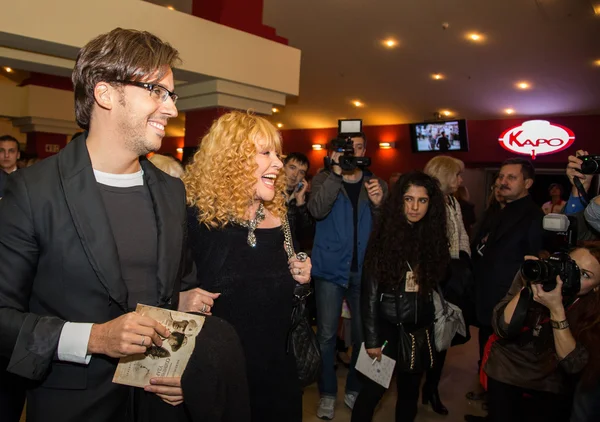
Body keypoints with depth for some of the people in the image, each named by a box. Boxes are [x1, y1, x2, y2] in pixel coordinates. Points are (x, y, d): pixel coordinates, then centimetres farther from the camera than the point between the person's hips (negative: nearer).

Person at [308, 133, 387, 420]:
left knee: (363, 334, 12)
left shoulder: (376, 184, 7)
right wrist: (336, 172, -23)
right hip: (330, 269, -2)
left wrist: (378, 204, -18)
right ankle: (327, 393, 21)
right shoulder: (324, 179, 1)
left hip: (364, 271, 3)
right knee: (326, 335, 3)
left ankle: (355, 389, 31)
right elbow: (317, 210, -21)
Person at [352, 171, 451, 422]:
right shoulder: (385, 235, -12)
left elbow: (438, 286, 7)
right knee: (373, 390, 4)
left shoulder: (434, 236, -2)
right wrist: (372, 338, -11)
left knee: (410, 391, 17)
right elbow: (370, 291, -11)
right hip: (387, 326, -3)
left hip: (421, 329, 4)